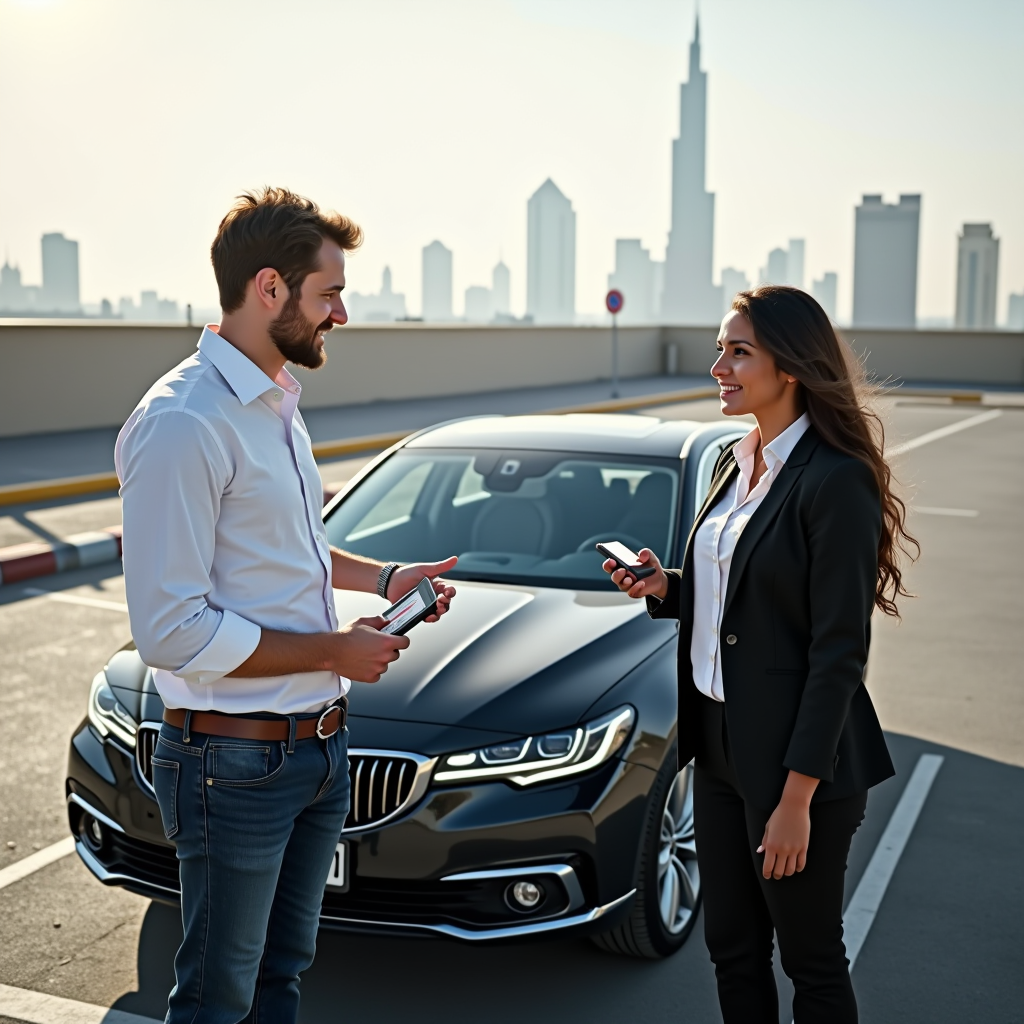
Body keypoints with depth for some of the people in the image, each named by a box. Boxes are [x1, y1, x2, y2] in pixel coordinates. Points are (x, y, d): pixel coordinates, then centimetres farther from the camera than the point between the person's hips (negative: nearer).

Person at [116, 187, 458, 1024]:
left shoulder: (278, 404, 9)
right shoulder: (183, 423, -21)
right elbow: (170, 630, -24)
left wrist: (382, 576, 10)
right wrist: (333, 651, -18)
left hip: (318, 746, 9)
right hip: (235, 763, -9)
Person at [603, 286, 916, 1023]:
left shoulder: (834, 480, -18)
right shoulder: (736, 463, 8)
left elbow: (839, 652, -19)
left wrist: (797, 797, -19)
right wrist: (666, 589, -2)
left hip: (797, 759, -8)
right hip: (719, 743, 8)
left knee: (811, 959, 11)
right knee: (731, 948, 19)